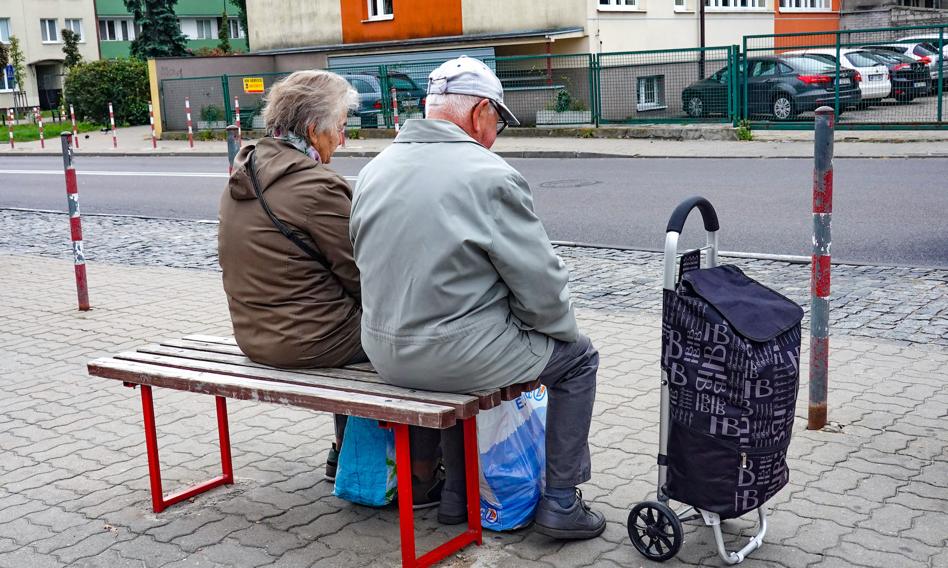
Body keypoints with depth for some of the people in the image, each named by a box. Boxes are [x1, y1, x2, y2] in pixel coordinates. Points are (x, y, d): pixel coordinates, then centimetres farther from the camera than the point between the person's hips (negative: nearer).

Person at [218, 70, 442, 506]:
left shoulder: (243, 172, 6)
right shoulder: (317, 185, -21)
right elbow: (363, 278, -14)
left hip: (255, 335, 9)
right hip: (311, 339, -9)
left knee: (351, 310, 31)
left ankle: (347, 452, 36)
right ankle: (421, 478, 8)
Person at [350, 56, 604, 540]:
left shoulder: (373, 172, 6)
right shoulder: (491, 177, -16)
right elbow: (541, 282, -13)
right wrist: (564, 330, 7)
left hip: (385, 354, 7)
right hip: (455, 355, -7)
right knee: (577, 358, 15)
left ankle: (457, 493, 38)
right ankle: (560, 504, 18)